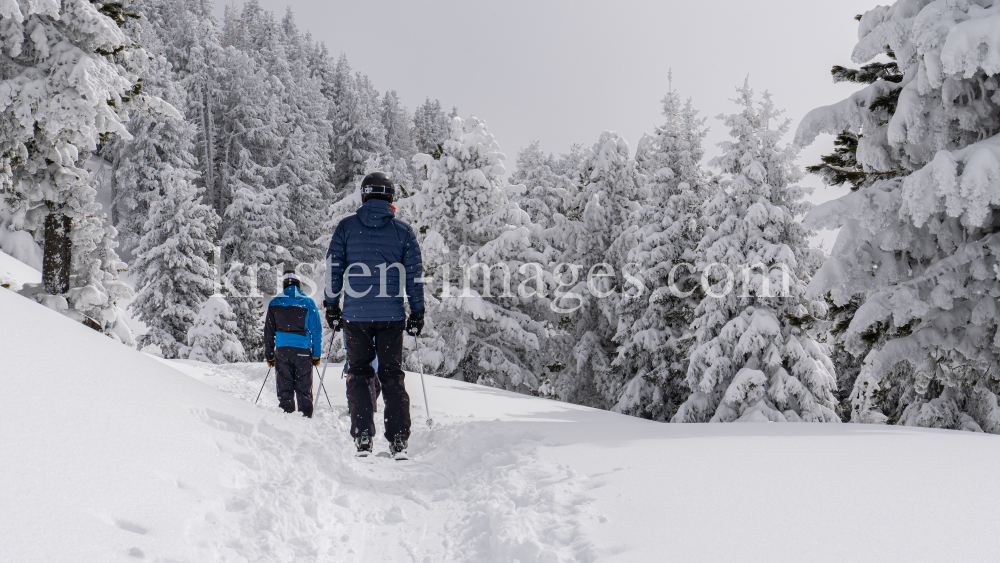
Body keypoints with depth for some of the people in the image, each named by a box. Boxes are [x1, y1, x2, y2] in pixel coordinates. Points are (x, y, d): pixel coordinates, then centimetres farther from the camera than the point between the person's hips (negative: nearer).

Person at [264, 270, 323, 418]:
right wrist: (316, 355, 7)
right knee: (304, 389, 5)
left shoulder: (274, 303, 7)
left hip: (282, 350, 1)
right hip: (303, 350, -1)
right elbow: (317, 331, 2)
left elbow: (268, 332, 9)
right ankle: (306, 417, 5)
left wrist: (269, 355, 16)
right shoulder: (308, 303, 3)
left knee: (284, 389, 6)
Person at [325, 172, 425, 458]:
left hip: (355, 315, 0)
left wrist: (331, 306, 12)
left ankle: (363, 439, 4)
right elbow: (414, 275, 4)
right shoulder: (403, 231, 3)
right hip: (392, 315, 0)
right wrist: (417, 313, 10)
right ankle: (398, 440, 3)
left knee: (359, 373, 9)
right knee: (392, 375, 7)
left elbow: (333, 269, 3)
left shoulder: (346, 227, 3)